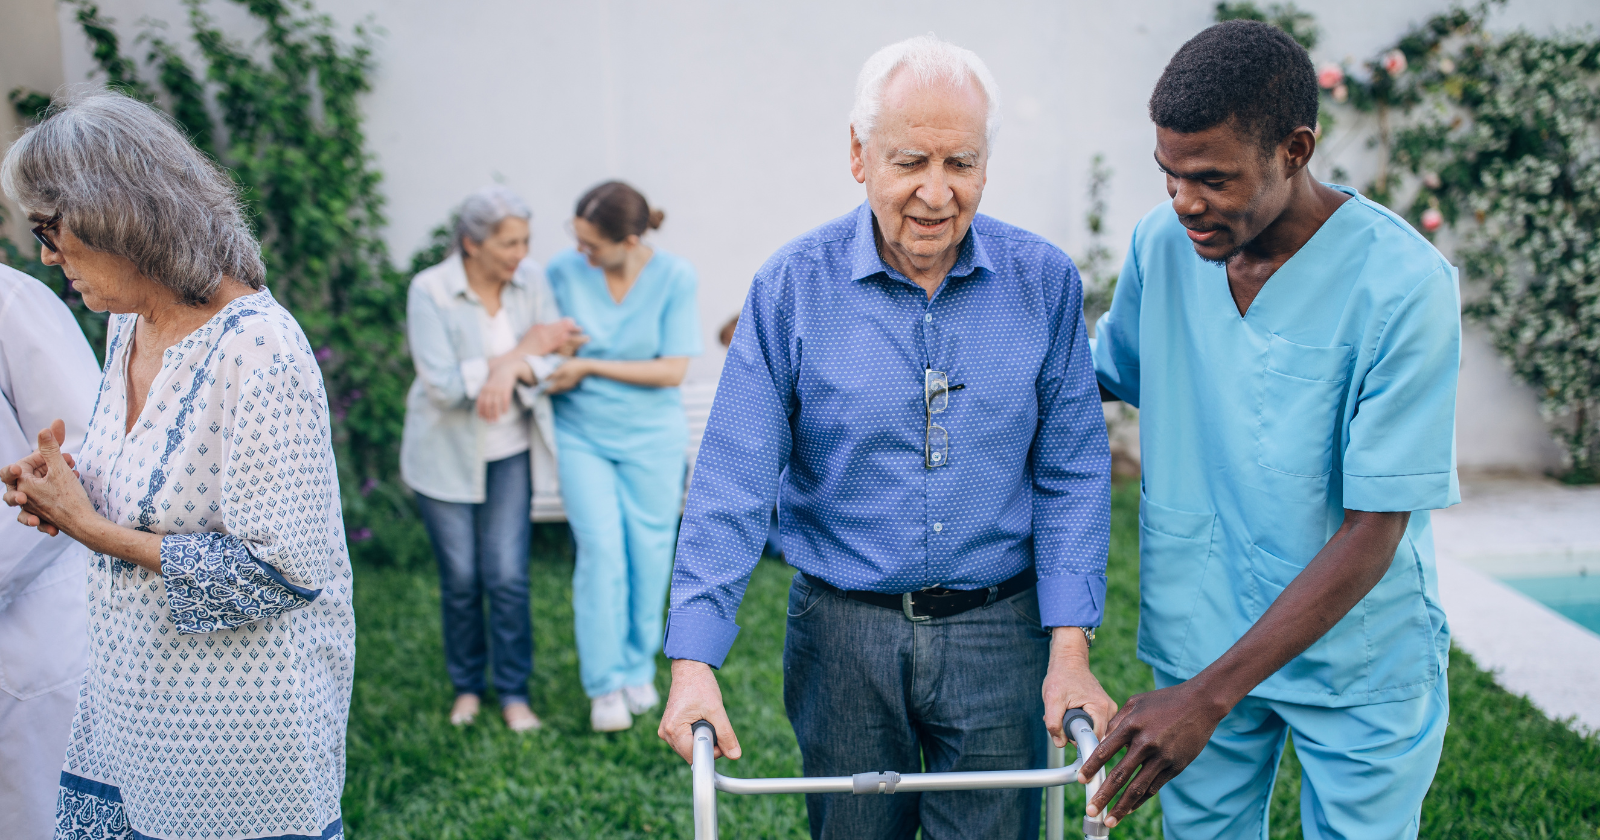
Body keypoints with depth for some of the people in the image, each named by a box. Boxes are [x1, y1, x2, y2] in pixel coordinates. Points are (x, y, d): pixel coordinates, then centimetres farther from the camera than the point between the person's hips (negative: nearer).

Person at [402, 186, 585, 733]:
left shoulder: (531, 281, -7)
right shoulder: (429, 292, -17)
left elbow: (559, 361, -8)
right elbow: (442, 385, -23)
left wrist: (512, 370, -30)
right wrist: (526, 349, -19)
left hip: (510, 450, 2)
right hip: (446, 454, -2)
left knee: (507, 576, -2)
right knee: (460, 579, 6)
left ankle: (514, 692, 13)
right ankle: (466, 685, 27)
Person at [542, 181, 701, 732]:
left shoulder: (674, 277, -12)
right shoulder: (564, 271, -9)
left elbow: (672, 371, -13)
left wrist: (589, 367, -15)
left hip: (651, 437, 0)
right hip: (582, 434, 0)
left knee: (648, 551, 7)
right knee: (600, 548, -8)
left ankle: (639, 667, 26)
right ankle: (605, 684, 2)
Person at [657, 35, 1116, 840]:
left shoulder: (1043, 280, -5)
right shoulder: (792, 285, -8)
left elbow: (1072, 472, -1)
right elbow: (734, 480, -10)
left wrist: (1070, 648, -8)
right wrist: (693, 661, -16)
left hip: (998, 631, 1)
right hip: (844, 633, 0)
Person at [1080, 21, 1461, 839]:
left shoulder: (1403, 285, -22)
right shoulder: (1162, 242, -7)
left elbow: (1372, 533, -22)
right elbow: (1111, 370, 15)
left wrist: (1209, 696, -26)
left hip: (1359, 661, -3)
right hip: (1198, 640, 4)